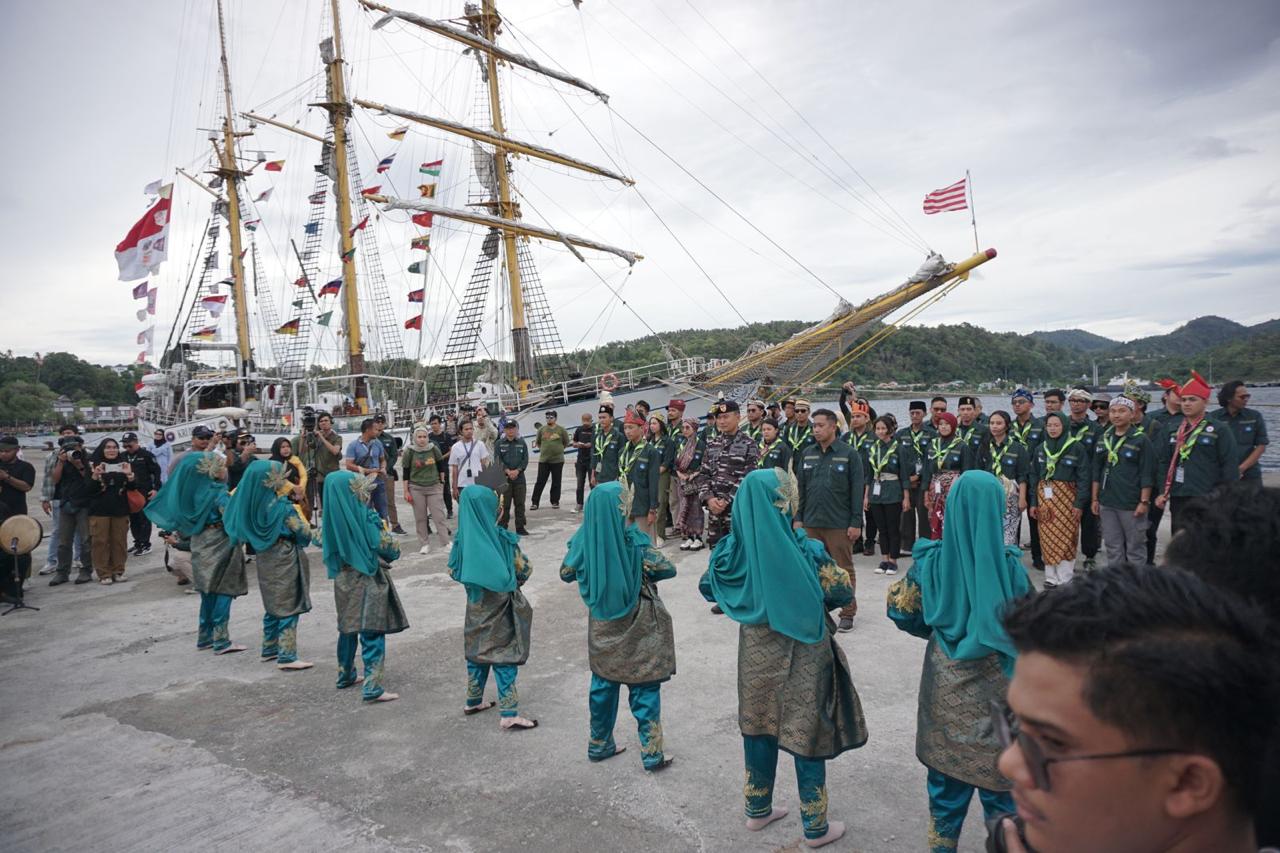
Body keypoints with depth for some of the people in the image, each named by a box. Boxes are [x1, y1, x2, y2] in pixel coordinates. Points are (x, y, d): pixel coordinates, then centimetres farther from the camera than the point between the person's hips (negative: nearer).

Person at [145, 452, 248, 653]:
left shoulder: (196, 488, 5)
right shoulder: (218, 491, -18)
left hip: (200, 543, 8)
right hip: (219, 542, -8)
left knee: (208, 592, 16)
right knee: (223, 590, -2)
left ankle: (205, 637, 24)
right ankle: (221, 641, -3)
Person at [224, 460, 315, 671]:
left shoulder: (253, 501, -1)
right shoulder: (281, 505, -20)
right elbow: (302, 532, -14)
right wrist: (302, 521, 6)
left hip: (265, 557, 8)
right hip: (284, 558, -8)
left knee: (274, 605, 21)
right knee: (288, 607, -2)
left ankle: (269, 649, 30)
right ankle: (287, 657, -1)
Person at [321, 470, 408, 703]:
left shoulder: (331, 517, -1)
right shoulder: (366, 516, -18)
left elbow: (323, 544, 12)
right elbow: (389, 550, -15)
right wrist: (393, 551, 7)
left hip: (342, 579, 7)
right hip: (368, 581, -6)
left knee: (348, 628, 21)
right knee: (372, 632, -2)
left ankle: (346, 675, 35)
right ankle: (372, 688, -3)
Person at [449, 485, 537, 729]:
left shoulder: (462, 539, -9)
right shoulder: (502, 538, -20)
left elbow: (453, 571, 2)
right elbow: (524, 570, -12)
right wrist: (512, 582, 8)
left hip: (476, 607, 5)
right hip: (501, 608, -4)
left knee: (476, 651, 20)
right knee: (504, 657, 3)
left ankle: (473, 702, 35)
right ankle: (509, 715, 5)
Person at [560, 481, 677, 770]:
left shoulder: (585, 538, -9)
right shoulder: (633, 538, -21)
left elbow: (566, 573, 3)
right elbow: (666, 569, -17)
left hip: (601, 624, 4)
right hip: (636, 626, -4)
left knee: (603, 682, 19)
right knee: (644, 687, 7)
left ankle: (599, 744, 32)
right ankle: (652, 753, 14)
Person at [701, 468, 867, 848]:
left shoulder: (738, 548, -9)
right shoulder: (806, 550, -22)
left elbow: (708, 586, 5)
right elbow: (844, 591, -9)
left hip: (755, 653, 4)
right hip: (801, 658, -4)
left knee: (758, 727, 20)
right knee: (807, 734, 11)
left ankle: (758, 809, 37)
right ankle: (815, 827, 27)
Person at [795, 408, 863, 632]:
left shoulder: (849, 454, -5)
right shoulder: (808, 454, 8)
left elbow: (857, 490, -6)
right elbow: (800, 487, 13)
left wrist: (856, 523, -10)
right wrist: (798, 518, 8)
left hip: (840, 524, -4)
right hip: (811, 522, 4)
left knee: (844, 569, 4)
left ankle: (848, 613, 15)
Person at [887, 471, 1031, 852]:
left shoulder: (931, 561, -11)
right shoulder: (1010, 565, -16)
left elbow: (902, 611, -2)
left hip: (945, 683, 2)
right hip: (997, 686, -2)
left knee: (946, 771, 17)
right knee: (999, 771, 15)